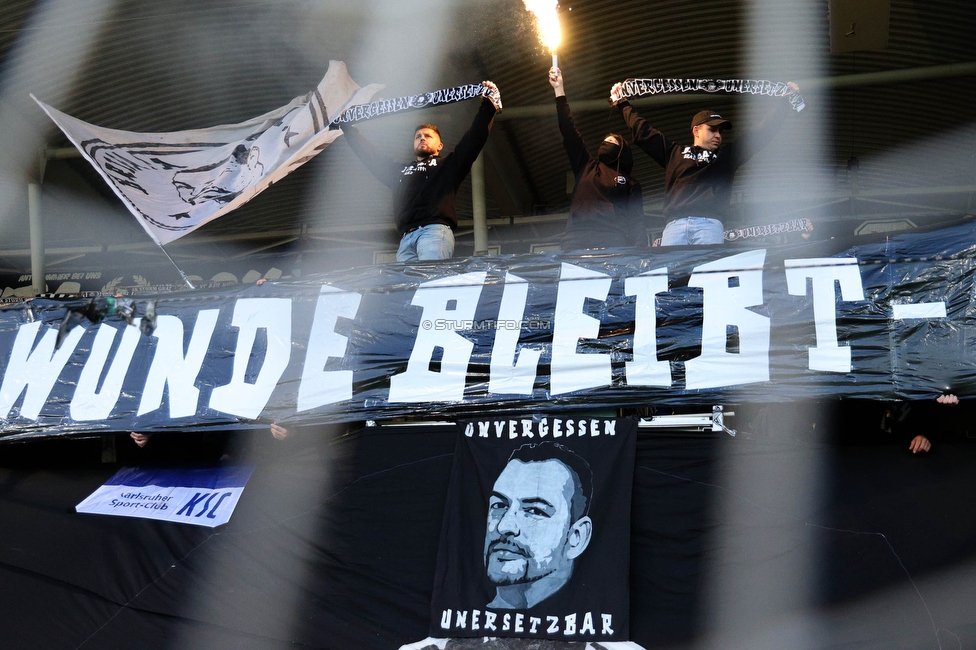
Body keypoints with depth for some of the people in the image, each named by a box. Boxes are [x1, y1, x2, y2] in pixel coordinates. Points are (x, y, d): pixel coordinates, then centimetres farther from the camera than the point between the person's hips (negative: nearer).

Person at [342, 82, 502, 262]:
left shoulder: (447, 166, 24)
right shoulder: (399, 172, 36)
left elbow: (474, 138, 15)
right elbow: (369, 155, 42)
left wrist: (489, 105, 8)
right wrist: (346, 127, 45)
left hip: (436, 231, -4)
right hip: (406, 239, 4)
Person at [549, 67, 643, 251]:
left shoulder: (630, 183, 21)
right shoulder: (587, 167, 28)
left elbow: (634, 220, 10)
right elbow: (568, 130, 25)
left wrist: (626, 248, -9)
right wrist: (559, 90, 24)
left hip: (613, 242, -2)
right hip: (576, 239, 2)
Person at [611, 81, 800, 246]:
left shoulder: (727, 155, 26)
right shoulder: (673, 152, 26)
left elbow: (761, 134, 29)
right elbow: (642, 131, 31)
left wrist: (785, 102, 29)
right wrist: (623, 104, 36)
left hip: (710, 225, 0)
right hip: (675, 225, 0)